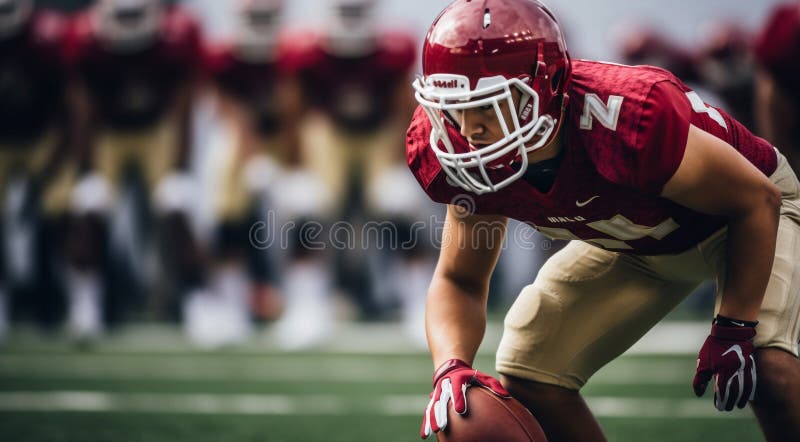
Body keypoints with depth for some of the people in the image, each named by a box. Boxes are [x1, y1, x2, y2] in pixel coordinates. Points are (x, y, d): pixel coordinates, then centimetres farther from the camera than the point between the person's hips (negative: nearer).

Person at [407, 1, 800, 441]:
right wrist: (451, 367, -32)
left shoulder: (625, 122, -43)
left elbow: (757, 200, -28)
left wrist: (733, 329, -26)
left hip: (742, 214, -6)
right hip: (632, 243, 6)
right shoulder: (471, 160, -25)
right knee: (526, 378, -5)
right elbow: (458, 280, -11)